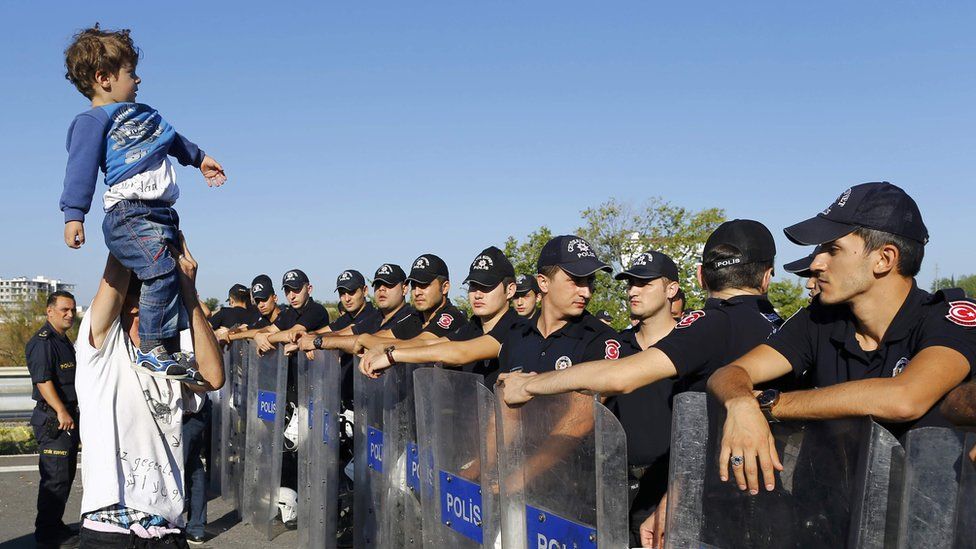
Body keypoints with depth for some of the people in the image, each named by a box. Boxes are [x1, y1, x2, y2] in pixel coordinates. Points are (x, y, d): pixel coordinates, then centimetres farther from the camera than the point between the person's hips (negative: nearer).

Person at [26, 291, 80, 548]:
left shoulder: (64, 340, 18)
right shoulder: (42, 341, -14)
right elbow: (43, 380, -23)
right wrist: (61, 412, -26)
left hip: (68, 416, 10)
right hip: (53, 419, -10)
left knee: (66, 474, 15)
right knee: (56, 476, -7)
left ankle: (55, 525, 26)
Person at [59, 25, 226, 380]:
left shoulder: (140, 112, 24)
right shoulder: (92, 121, -4)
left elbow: (171, 138, 41)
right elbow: (81, 168, -16)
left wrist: (199, 158, 52)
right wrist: (73, 214, -26)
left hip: (160, 211, 10)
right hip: (129, 213, -10)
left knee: (181, 275, 9)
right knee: (161, 272, -24)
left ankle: (171, 352, 16)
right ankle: (150, 351, -17)